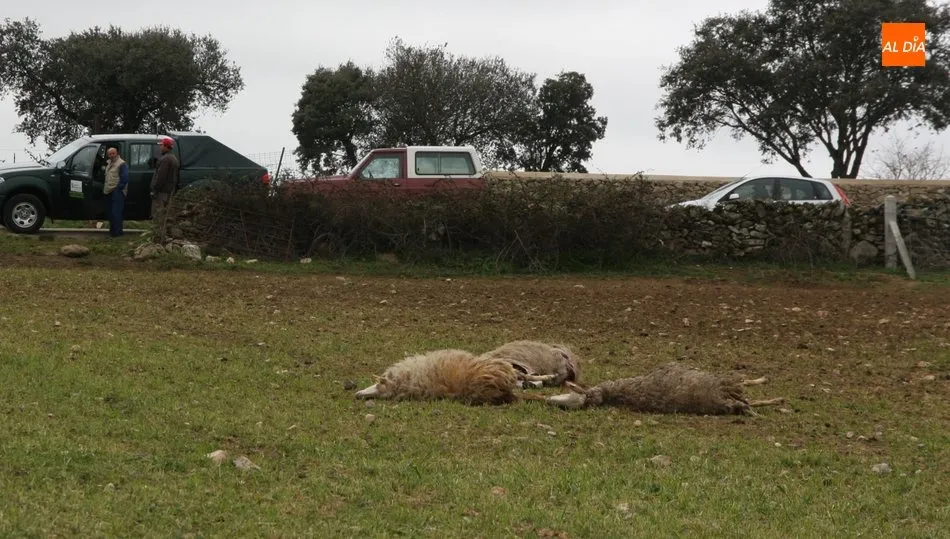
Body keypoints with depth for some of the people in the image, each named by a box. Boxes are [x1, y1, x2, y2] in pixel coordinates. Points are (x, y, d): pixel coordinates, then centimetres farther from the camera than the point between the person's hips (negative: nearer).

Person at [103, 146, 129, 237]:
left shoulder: (121, 164, -11)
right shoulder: (109, 163, 18)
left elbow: (124, 178, -17)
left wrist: (118, 188, -16)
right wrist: (105, 187, 16)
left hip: (117, 192, -10)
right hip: (110, 191, 10)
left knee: (116, 212, -11)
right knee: (111, 212, 13)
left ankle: (117, 231, -8)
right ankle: (112, 230, 21)